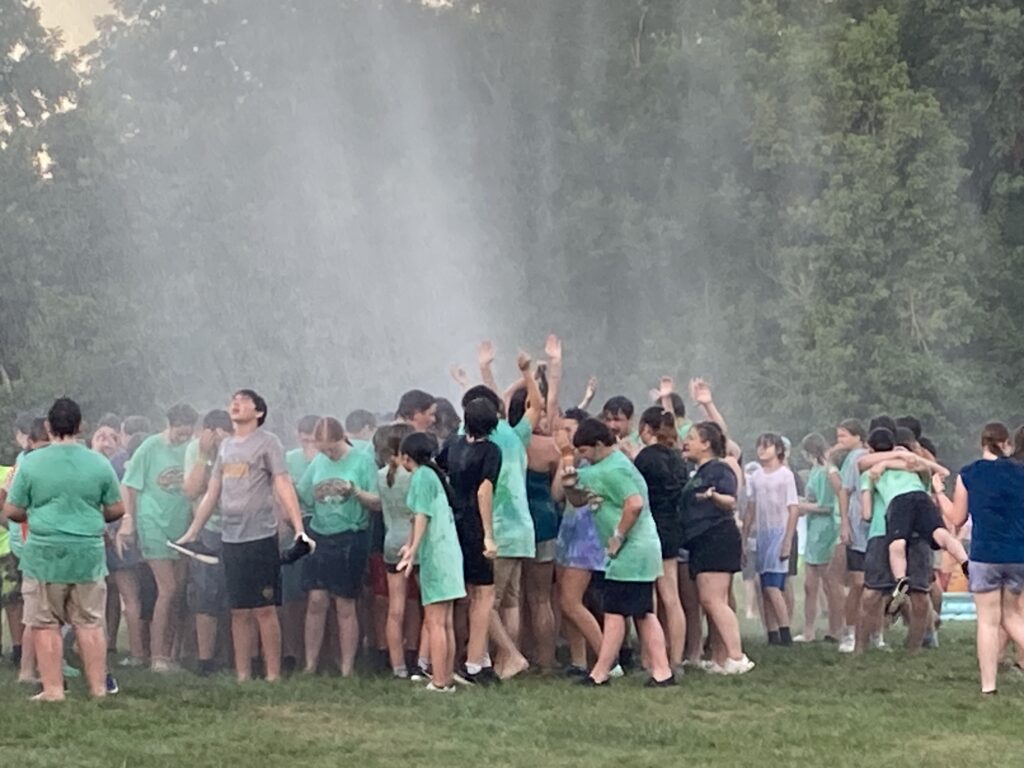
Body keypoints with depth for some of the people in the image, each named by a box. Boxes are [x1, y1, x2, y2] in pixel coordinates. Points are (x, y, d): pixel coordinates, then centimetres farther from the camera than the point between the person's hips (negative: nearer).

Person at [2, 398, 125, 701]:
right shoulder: (99, 463, 0)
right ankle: (98, 687, 12)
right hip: (89, 553, 2)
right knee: (90, 623, 10)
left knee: (45, 624, 6)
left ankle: (53, 689, 5)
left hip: (44, 554, -2)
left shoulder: (31, 463, -6)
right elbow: (116, 509, 7)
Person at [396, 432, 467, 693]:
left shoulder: (421, 476, -7)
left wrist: (413, 551, -20)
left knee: (435, 621, -10)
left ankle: (439, 682, -13)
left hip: (435, 553, -9)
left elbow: (422, 517, -15)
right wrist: (412, 545, 32)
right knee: (446, 623, 10)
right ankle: (448, 679, 11)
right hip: (449, 551, 9)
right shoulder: (434, 474, 18)